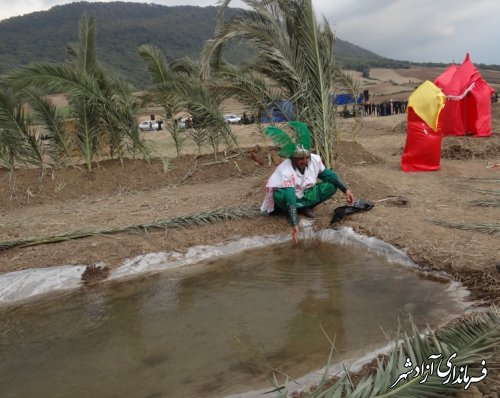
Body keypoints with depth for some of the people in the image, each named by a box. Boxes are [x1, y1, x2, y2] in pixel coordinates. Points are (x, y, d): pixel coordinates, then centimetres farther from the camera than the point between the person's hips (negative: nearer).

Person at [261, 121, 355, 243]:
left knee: (331, 186, -16)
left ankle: (303, 207, -8)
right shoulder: (286, 171, -37)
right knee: (280, 195, -41)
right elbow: (290, 199, -45)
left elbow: (328, 175, -4)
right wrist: (295, 225, -52)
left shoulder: (315, 160, -21)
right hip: (287, 195, -5)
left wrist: (346, 190, -10)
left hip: (302, 194, 5)